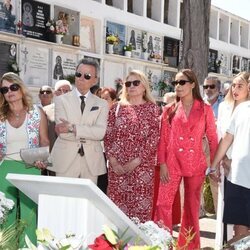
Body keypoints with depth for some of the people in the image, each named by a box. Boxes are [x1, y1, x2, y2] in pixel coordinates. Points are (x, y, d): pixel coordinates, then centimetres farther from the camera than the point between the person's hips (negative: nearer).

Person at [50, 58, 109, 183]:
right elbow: (62, 132, -9)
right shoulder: (61, 100, 3)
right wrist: (89, 135, -8)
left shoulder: (101, 104, 7)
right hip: (66, 160, -1)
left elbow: (100, 132, -9)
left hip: (91, 162, 2)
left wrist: (72, 128, -16)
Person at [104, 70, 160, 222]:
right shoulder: (117, 108, 11)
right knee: (117, 203, 4)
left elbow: (154, 137, -4)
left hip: (142, 165, -2)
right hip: (118, 166, 2)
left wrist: (136, 160, -11)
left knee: (141, 204, -3)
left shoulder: (152, 108, 4)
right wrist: (113, 160, -6)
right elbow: (108, 135, 7)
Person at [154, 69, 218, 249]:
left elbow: (213, 138, 2)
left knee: (192, 206, 10)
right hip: (172, 163, 1)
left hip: (196, 164, 0)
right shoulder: (170, 109, 6)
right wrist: (162, 163, -5)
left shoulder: (205, 109, 2)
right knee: (163, 203, -6)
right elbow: (163, 138, 3)